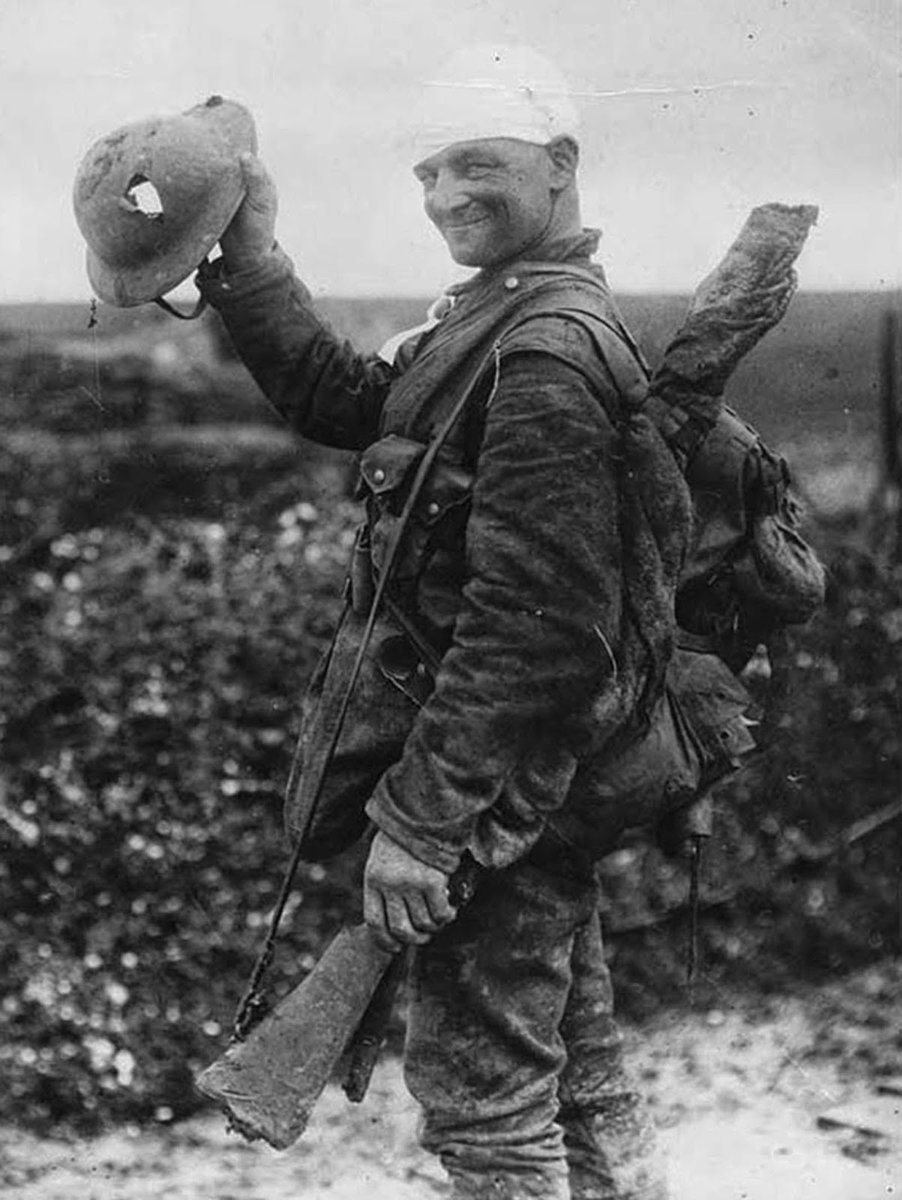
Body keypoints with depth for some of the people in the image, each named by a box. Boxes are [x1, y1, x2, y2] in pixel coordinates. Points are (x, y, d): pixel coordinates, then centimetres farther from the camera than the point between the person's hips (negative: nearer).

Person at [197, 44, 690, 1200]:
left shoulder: (552, 347, -20)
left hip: (494, 787, -10)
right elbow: (344, 401, 17)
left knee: (480, 1085, 1)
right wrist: (248, 264, 8)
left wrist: (418, 820, -24)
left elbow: (529, 616, -25)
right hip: (539, 785, 10)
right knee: (575, 1067, 20)